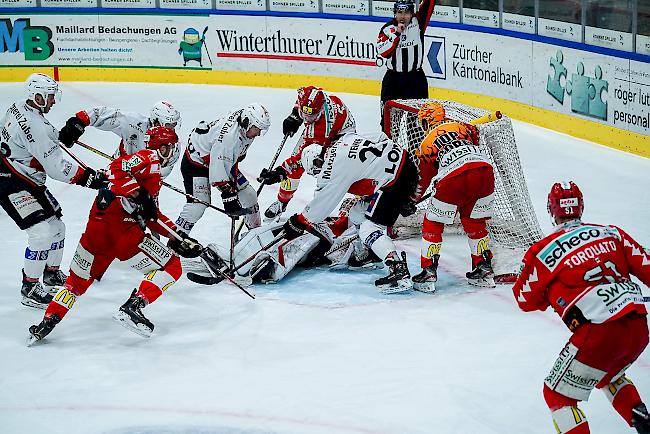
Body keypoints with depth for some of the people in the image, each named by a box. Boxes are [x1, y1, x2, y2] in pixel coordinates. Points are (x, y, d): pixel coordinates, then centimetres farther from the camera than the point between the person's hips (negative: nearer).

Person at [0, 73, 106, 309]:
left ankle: (52, 273, 35)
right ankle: (29, 288, -5)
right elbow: (56, 166, -27)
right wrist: (87, 177, -22)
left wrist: (56, 134, 28)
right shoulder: (34, 126, -27)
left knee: (56, 225, 16)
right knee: (42, 232, -15)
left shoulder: (19, 108, 3)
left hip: (28, 181, 11)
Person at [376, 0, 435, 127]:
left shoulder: (418, 23, -3)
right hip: (393, 76, 1)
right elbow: (383, 51, -15)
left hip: (415, 76, -1)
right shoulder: (388, 29, -4)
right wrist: (396, 34, -21)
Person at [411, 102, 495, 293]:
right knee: (474, 222, 25)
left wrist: (412, 200, 41)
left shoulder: (426, 144, 19)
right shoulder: (462, 126, 25)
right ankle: (484, 270, 27)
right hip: (485, 170, 4)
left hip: (455, 179, -4)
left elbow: (423, 179, 26)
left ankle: (428, 272, 10)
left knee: (433, 223, 14)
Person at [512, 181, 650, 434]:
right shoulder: (611, 233, 11)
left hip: (599, 335, -6)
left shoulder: (546, 251, 0)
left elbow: (526, 300, 11)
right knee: (607, 375, 36)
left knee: (557, 395, 10)